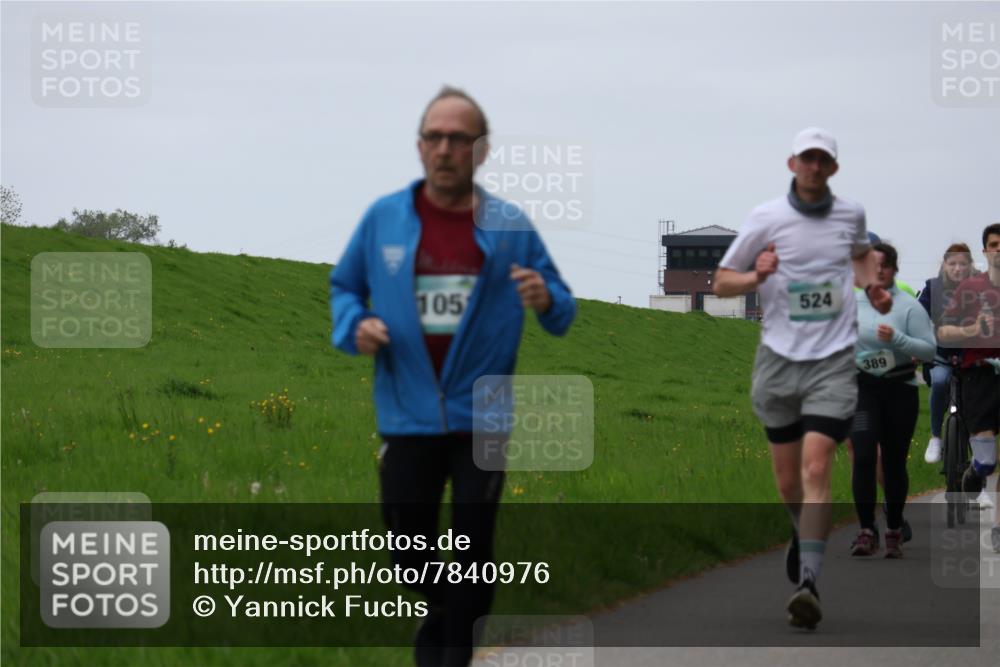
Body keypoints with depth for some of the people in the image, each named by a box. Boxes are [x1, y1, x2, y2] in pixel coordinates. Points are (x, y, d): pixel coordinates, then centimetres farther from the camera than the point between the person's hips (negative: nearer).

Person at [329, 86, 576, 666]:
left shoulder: (510, 225, -3)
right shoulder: (384, 218, -2)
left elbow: (564, 312, 3)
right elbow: (344, 286, 13)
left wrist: (546, 300, -20)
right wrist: (355, 325, -8)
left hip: (481, 417, -1)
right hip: (408, 416, 2)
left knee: (473, 549, 2)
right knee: (409, 547, 14)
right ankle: (438, 611, 46)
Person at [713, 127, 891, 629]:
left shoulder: (851, 213, 5)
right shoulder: (766, 219, -2)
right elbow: (721, 282, 3)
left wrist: (871, 285, 9)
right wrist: (756, 277, -17)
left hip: (834, 360, -1)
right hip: (779, 357, 1)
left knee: (816, 469, -16)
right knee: (787, 479, 9)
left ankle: (808, 582, -22)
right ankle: (804, 536, 42)